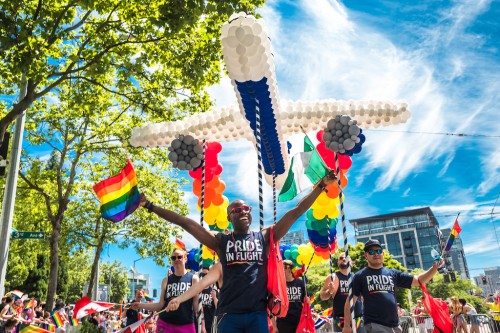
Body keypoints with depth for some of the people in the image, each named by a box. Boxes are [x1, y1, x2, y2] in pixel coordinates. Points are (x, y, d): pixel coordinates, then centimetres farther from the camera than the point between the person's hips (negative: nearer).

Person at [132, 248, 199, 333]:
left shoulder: (193, 279, 1)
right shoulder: (166, 280, 8)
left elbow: (197, 304, 0)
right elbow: (161, 305, 10)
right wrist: (140, 305, 1)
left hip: (186, 325, -2)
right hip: (165, 324, 2)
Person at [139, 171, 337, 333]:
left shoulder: (264, 237, 8)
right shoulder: (220, 241, 8)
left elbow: (296, 212, 4)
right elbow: (186, 223, 3)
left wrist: (321, 186, 0)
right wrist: (150, 206, 0)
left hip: (258, 313, 0)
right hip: (229, 314, 0)